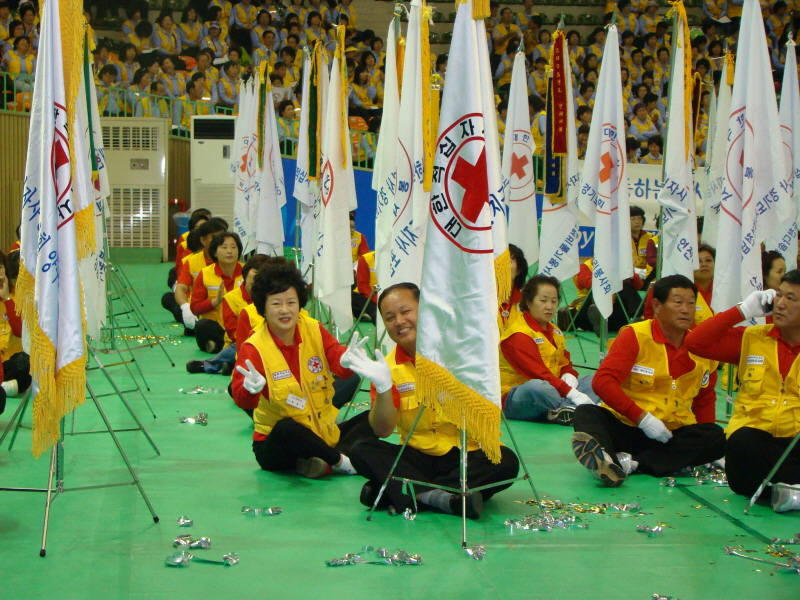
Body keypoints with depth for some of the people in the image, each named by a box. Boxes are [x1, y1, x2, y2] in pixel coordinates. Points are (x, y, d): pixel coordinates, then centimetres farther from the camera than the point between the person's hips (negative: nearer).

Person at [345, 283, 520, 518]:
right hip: (418, 458, 2)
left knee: (506, 461, -30)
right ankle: (439, 496, -32)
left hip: (467, 455, -1)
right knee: (362, 450, -19)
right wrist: (383, 387, -23)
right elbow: (382, 431, -7)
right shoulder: (388, 366, 1)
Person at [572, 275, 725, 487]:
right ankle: (604, 457, -62)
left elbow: (705, 400, 16)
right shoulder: (635, 336, -6)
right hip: (625, 426, -3)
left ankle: (632, 463, -37)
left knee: (716, 437, -24)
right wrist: (642, 418, -23)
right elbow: (602, 381, -16)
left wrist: (705, 449, 3)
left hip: (672, 434, 3)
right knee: (585, 414, -29)